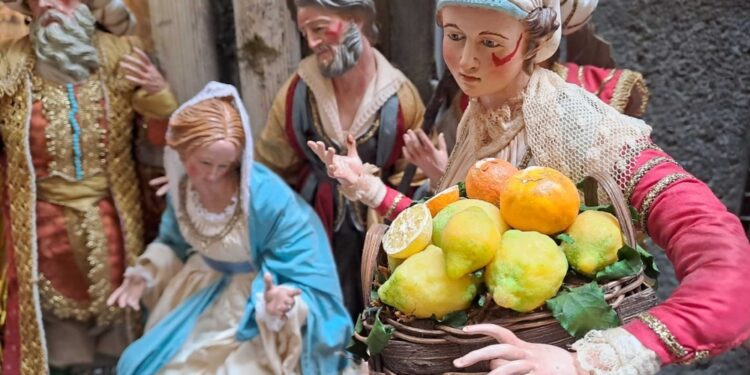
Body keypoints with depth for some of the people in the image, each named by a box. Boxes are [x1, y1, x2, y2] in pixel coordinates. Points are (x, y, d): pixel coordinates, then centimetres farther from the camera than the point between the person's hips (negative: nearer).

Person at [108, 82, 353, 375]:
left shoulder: (268, 197, -32)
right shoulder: (181, 186, -13)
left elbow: (299, 274, -24)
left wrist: (277, 301, -44)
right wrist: (145, 274, -3)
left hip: (257, 295, -5)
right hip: (203, 287, 6)